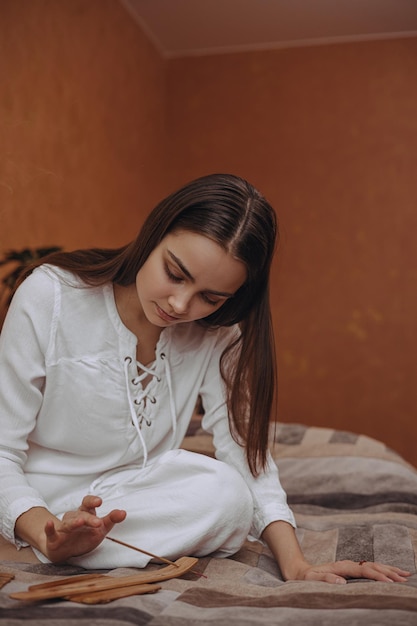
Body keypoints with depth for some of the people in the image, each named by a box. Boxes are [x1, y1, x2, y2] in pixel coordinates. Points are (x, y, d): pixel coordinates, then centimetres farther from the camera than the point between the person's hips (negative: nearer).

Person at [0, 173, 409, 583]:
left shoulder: (216, 332, -7)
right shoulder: (49, 296, -17)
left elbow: (246, 453, -11)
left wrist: (295, 565, -23)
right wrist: (50, 537, -34)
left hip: (141, 506, 5)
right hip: (46, 508, -4)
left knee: (230, 499, -27)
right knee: (224, 496, -26)